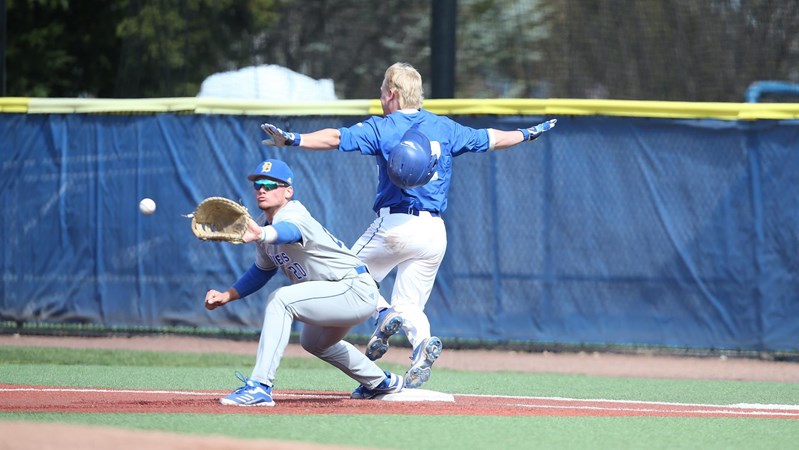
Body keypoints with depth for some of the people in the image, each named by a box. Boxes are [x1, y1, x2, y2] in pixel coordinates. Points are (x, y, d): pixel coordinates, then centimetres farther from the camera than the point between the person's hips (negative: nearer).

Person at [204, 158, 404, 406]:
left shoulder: (295, 216, -25)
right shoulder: (264, 223, 4)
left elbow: (289, 231, -52)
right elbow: (262, 270, 19)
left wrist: (261, 235, -74)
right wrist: (227, 296, 6)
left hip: (356, 290, -11)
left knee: (281, 299, -28)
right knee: (313, 342, 35)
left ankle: (259, 387, -34)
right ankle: (382, 382, 55)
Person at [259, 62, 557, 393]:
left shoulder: (381, 128, -2)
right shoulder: (445, 128, 12)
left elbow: (336, 138, -14)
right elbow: (491, 139, 23)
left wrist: (293, 140, -19)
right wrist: (527, 134, 38)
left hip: (395, 225, -5)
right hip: (434, 232, 5)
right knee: (409, 304, 11)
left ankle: (384, 315, -14)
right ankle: (421, 344, -20)